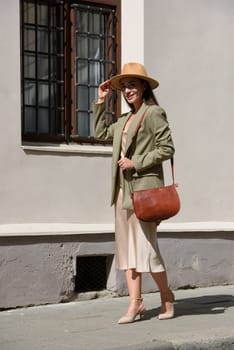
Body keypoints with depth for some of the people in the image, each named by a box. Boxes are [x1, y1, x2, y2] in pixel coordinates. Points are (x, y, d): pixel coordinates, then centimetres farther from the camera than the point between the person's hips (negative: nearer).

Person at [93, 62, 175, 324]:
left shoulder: (153, 113, -5)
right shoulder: (124, 120, 19)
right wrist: (100, 102, 24)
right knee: (126, 245, 3)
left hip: (144, 187, -8)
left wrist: (136, 163, -14)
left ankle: (166, 297, 13)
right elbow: (100, 133, 30)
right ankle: (135, 303, 5)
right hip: (123, 189, 8)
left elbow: (167, 148, -11)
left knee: (145, 244, -6)